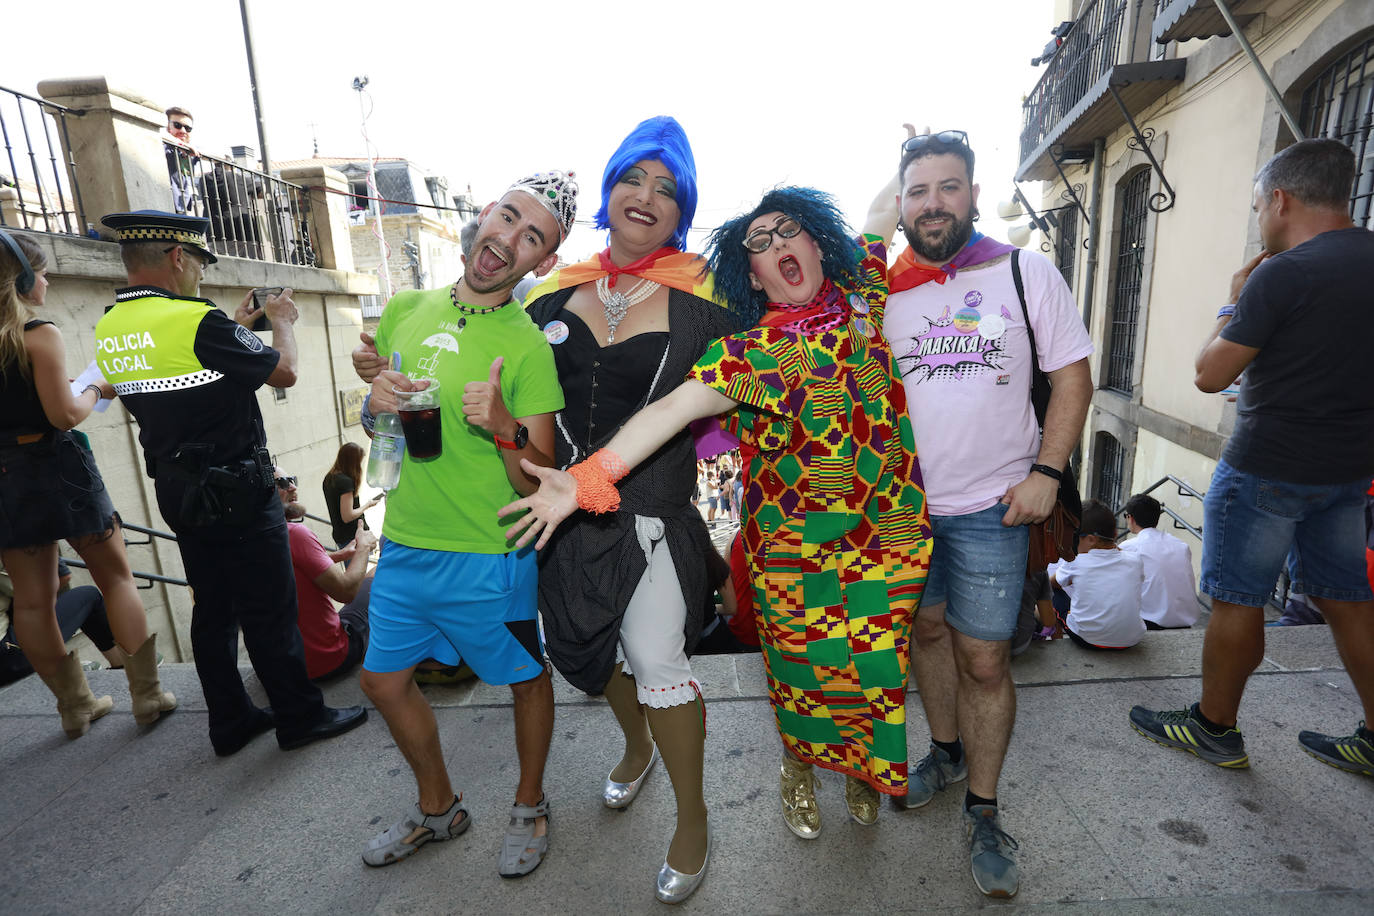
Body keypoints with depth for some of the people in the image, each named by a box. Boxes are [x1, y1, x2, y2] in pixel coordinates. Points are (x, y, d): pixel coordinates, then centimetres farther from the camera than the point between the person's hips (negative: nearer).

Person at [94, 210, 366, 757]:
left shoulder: (109, 329, 6)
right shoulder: (195, 319, -20)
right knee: (270, 609, 3)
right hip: (236, 493, -8)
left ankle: (230, 723, 29)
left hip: (176, 491, 8)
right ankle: (301, 717, 17)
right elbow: (283, 372, -12)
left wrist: (235, 328, 20)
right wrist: (282, 323, 6)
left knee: (213, 608, 17)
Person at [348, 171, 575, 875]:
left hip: (488, 558, -6)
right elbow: (372, 422, 15)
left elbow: (537, 484, -15)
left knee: (525, 679, 13)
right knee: (385, 679, 20)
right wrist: (376, 401, -7)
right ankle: (438, 808, 47)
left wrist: (504, 428, -33)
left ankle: (529, 807, 43)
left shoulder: (527, 346, -14)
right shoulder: (405, 309, 3)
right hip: (403, 544, 6)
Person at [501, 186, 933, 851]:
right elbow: (670, 409, -19)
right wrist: (583, 481, -26)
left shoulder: (864, 298, 4)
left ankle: (862, 770, 43)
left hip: (891, 532, 3)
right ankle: (797, 766, 43)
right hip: (794, 542, -2)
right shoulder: (749, 352, -8)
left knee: (876, 663, 11)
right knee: (804, 663, 9)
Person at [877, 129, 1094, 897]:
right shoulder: (881, 288, 3)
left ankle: (984, 812, 22)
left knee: (983, 658, 2)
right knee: (927, 629, 16)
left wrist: (1046, 471, -10)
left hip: (991, 508, -2)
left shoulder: (1027, 273, -2)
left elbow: (1073, 376, 0)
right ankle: (946, 752, 40)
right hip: (903, 502, 3)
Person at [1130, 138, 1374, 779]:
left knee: (1236, 601, 5)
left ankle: (1215, 729, 20)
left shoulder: (1282, 274, -19)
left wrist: (1235, 304, -1)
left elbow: (1210, 374, -13)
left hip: (1267, 470, -8)